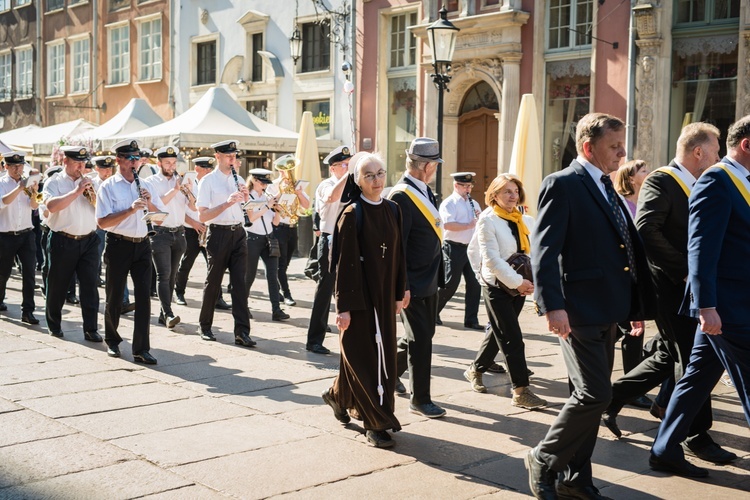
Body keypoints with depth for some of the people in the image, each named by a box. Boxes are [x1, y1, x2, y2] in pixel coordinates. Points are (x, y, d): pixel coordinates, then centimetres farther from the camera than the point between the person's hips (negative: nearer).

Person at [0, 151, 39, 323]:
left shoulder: (28, 182, 4)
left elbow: (34, 206, -6)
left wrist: (34, 193, -26)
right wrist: (19, 188, -33)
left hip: (26, 234, 2)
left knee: (29, 272, -8)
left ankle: (27, 311, -6)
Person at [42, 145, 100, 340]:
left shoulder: (89, 183, 12)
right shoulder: (54, 183, -1)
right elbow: (51, 206, -21)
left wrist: (93, 196, -12)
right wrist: (76, 191, -22)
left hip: (88, 241, 3)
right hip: (63, 242, -3)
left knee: (90, 285, -3)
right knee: (58, 285, 9)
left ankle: (90, 329, 0)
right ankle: (54, 324, 27)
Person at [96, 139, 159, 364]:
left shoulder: (143, 185, 11)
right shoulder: (108, 186, -5)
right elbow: (102, 222, -15)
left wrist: (149, 203, -7)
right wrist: (130, 210, -23)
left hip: (142, 244, 4)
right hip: (119, 245, -4)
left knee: (144, 296, -3)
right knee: (115, 297, 8)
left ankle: (141, 349, -1)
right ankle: (112, 341, 30)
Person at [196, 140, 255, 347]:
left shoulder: (238, 180, 13)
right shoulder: (208, 181, -4)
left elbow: (247, 211, 18)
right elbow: (203, 216, -11)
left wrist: (246, 197, -3)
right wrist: (227, 203, -22)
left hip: (238, 233, 4)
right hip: (219, 234, -4)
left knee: (240, 283, -2)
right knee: (213, 282, 7)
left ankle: (242, 332, -4)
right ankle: (205, 327, 23)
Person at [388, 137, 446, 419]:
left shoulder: (425, 190, 10)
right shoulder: (401, 196, -18)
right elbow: (396, 247, -20)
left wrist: (437, 276, 15)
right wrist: (402, 287, -21)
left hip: (430, 280, 9)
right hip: (414, 284, -9)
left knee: (421, 335, 17)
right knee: (420, 339, 0)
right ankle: (420, 400, 13)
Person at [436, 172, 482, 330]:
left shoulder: (473, 204, 16)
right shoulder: (449, 203, -6)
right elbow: (448, 224, -22)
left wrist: (480, 218, -2)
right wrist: (469, 225, -23)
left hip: (472, 248, 7)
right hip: (454, 248, -7)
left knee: (474, 284, 3)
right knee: (450, 284, -2)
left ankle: (471, 320, 10)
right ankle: (433, 312, 17)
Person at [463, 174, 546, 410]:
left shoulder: (526, 221, 7)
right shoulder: (487, 221, -10)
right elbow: (492, 259, -16)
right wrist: (517, 282, -19)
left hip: (520, 286, 6)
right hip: (497, 285, -6)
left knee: (499, 333, 17)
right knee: (513, 338, -8)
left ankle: (475, 370, 37)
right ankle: (521, 392, -3)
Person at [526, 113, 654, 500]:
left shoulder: (607, 188, 17)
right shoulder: (562, 184, -9)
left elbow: (627, 248, 19)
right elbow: (544, 249, -18)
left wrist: (637, 305, 16)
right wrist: (552, 305, -26)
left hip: (607, 310, 9)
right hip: (579, 309, -9)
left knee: (591, 396, 13)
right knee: (594, 394, -10)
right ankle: (543, 460, 9)